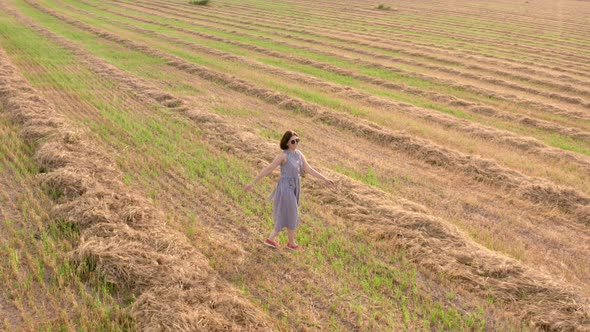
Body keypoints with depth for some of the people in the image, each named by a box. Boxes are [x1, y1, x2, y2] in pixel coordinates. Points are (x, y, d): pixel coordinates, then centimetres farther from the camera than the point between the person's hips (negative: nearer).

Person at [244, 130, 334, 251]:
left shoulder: (299, 153, 4)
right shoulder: (283, 155, -19)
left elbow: (309, 169, 5)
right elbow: (268, 169, -18)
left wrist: (325, 179, 1)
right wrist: (252, 183, -17)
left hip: (294, 188, 8)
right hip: (286, 188, -8)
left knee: (285, 216, 17)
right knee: (291, 217, 6)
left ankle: (270, 239, 30)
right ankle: (292, 243, 26)